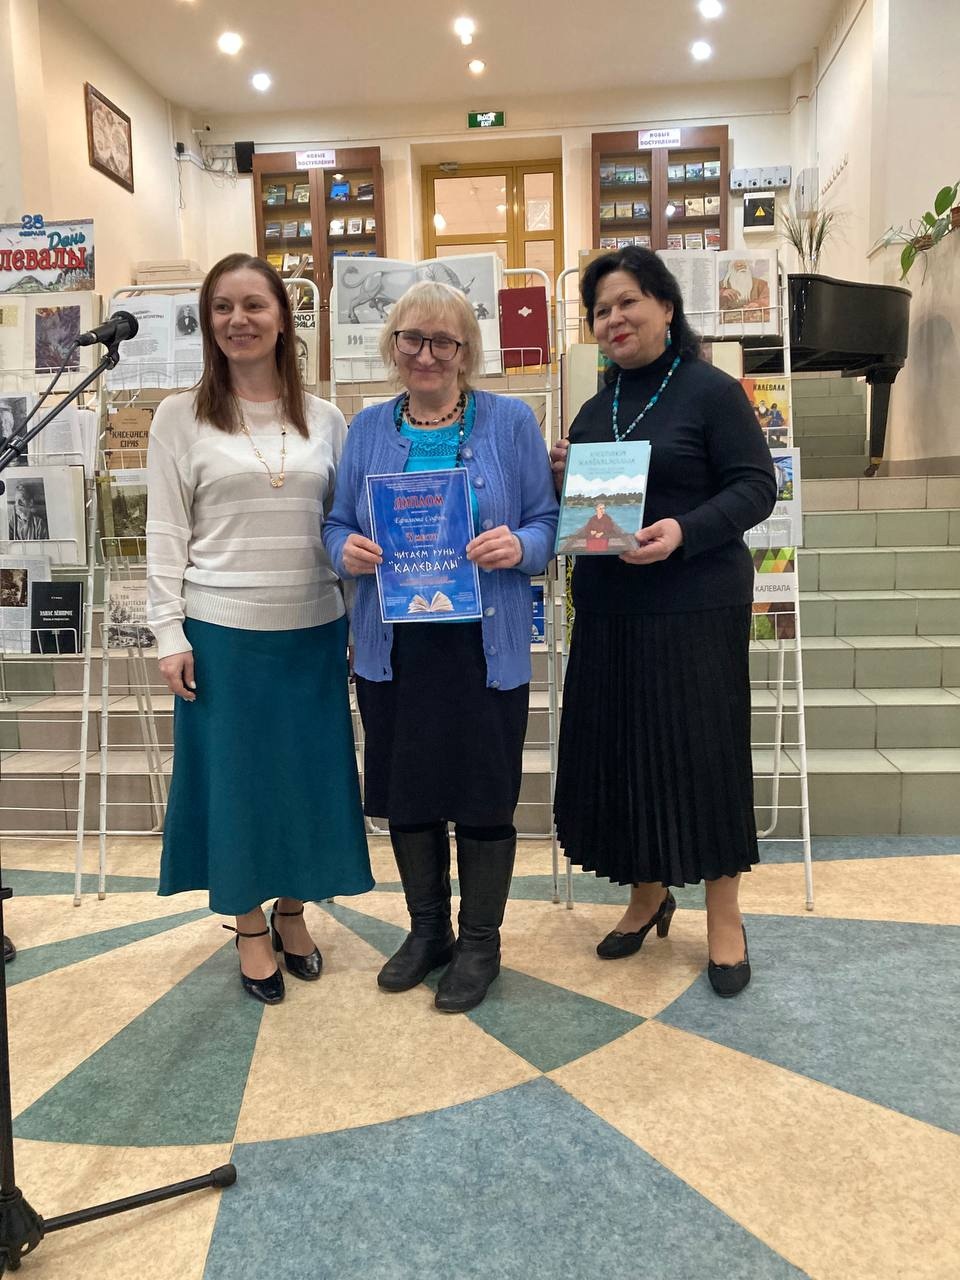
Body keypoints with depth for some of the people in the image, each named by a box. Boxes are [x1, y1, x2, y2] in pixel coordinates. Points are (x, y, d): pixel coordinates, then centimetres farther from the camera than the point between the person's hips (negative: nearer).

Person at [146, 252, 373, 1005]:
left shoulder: (324, 418, 7)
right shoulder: (182, 417, 1)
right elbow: (166, 534, -1)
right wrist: (170, 633, -7)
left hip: (313, 630, 3)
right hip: (223, 631, -2)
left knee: (309, 771, 10)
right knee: (235, 774, 7)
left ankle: (292, 913, 31)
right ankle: (250, 928, 26)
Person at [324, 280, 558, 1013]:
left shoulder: (510, 422, 1)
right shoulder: (369, 429, 9)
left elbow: (547, 522, 1)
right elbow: (338, 523, 11)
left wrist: (518, 548, -21)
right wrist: (348, 551, -12)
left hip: (485, 648, -3)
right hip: (392, 646, 3)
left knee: (484, 794, 6)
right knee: (405, 791, 13)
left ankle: (480, 942, 27)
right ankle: (428, 929, 35)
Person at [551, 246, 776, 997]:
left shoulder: (712, 391, -4)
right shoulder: (595, 411, 14)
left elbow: (756, 487, -10)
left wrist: (683, 531, -25)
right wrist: (562, 480, -4)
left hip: (696, 605, -5)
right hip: (609, 610, 6)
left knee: (704, 751, 0)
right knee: (618, 751, 9)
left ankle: (724, 916, 18)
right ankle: (648, 895, 29)